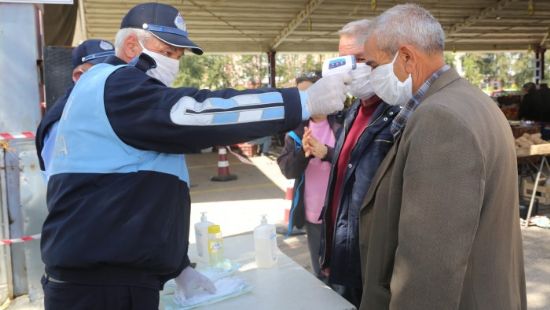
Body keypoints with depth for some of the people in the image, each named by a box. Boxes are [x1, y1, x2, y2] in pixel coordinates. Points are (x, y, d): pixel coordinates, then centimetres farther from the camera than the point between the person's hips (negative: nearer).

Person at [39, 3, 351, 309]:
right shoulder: (114, 85, -12)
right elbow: (196, 113, -28)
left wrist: (180, 266, 17)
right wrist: (306, 101, -26)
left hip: (119, 275, 10)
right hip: (98, 285, -10)